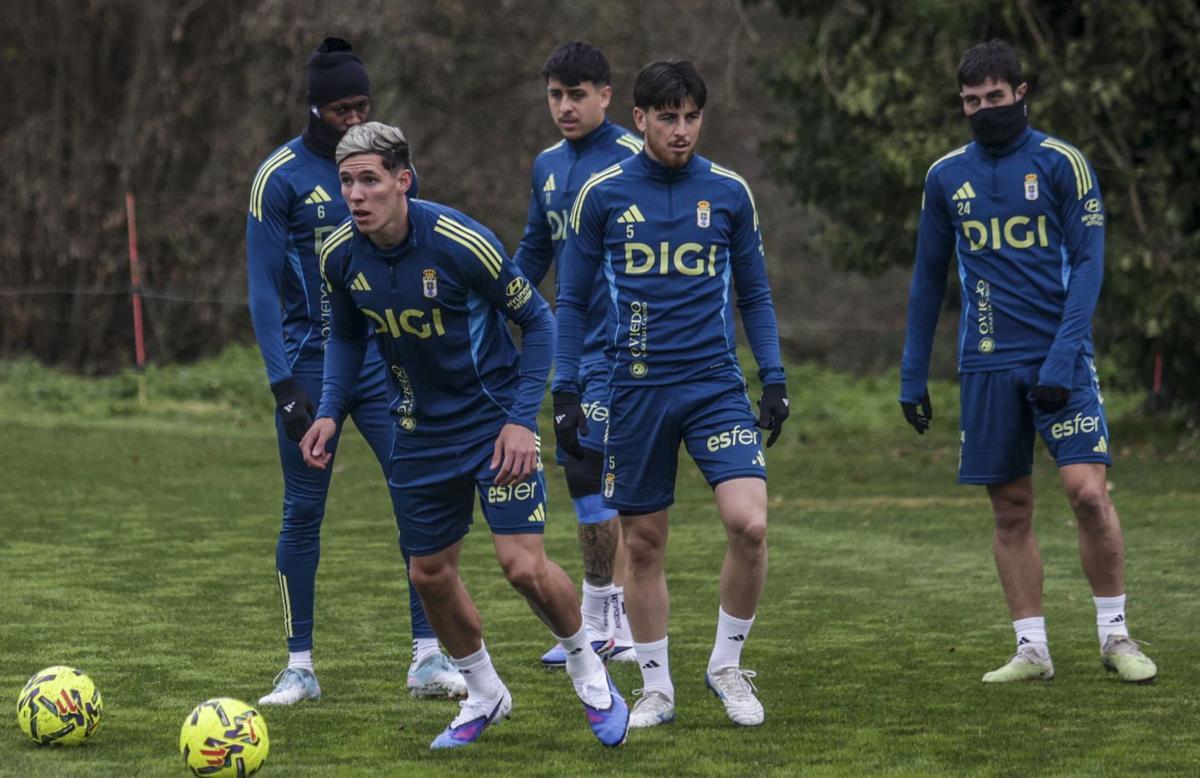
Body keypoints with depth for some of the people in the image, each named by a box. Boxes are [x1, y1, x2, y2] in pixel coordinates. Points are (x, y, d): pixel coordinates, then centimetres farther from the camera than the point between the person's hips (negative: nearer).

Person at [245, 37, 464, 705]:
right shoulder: (281, 177, -6)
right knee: (303, 512, 2)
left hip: (383, 358, 3)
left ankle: (429, 657, -2)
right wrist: (284, 386, -16)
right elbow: (264, 289, -8)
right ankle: (300, 667, 11)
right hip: (310, 364, -3)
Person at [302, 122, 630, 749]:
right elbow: (346, 336, 12)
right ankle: (483, 695, 32)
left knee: (524, 566, -14)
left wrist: (522, 418, -16)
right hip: (421, 431, 5)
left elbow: (537, 320, -12)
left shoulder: (460, 243, -24)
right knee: (430, 573, 9)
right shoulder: (340, 256, -9)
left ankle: (587, 670, 14)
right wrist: (329, 412, -2)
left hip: (495, 420, -5)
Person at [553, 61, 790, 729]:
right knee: (644, 544, 5)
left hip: (716, 384, 0)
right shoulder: (603, 195, 1)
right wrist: (565, 390, 0)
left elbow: (755, 293, 12)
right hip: (637, 390, 0)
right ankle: (657, 688, 20)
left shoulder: (729, 192, 4)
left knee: (750, 523, -17)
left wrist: (774, 379, 3)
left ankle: (728, 663, 3)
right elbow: (574, 300, 7)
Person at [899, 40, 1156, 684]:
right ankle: (1031, 649, 10)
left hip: (1058, 358, -3)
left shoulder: (1062, 164, -2)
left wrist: (1062, 357, -16)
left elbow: (1088, 263, -5)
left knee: (1087, 491, -13)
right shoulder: (946, 177, 8)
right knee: (1011, 511, 4)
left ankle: (1115, 635, 1)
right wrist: (912, 377, 12)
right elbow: (928, 280, 15)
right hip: (987, 365, 3)